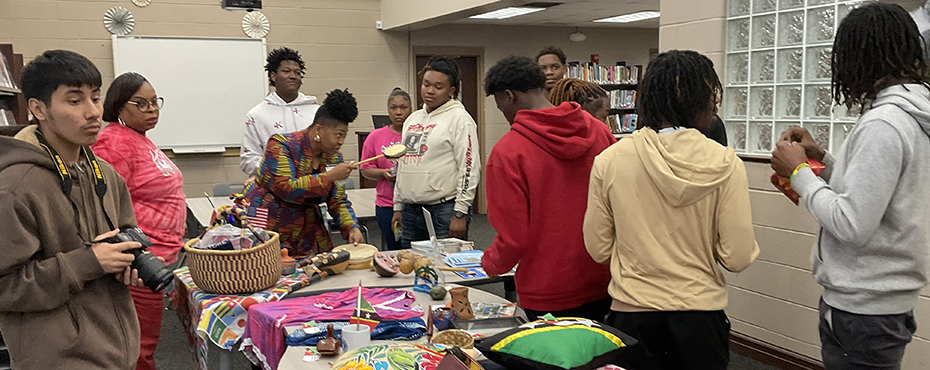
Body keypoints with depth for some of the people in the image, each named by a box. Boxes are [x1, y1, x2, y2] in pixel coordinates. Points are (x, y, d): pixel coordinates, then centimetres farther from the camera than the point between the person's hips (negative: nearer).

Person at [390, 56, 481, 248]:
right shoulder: (413, 119, 17)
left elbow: (470, 169, -11)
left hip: (445, 210, -7)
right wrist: (398, 207, 19)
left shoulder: (459, 119, -5)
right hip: (411, 211, 7)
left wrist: (460, 213, -15)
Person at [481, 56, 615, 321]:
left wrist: (490, 263, 5)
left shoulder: (507, 152, -16)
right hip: (604, 285, 5)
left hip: (547, 297, -4)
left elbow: (513, 238, -15)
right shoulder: (601, 132, -2)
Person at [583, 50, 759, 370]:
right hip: (700, 313, 0)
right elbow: (737, 258, -13)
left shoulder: (609, 161, -10)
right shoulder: (725, 164, -13)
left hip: (631, 311, 1)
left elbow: (598, 249, -4)